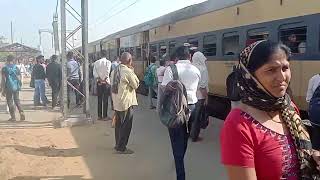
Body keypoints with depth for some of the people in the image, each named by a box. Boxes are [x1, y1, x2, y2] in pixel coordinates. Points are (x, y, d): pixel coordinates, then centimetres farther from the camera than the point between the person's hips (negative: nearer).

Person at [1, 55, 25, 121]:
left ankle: (13, 117, 5)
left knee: (10, 102, 6)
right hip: (16, 87, 3)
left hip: (8, 88, -3)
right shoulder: (16, 67, 3)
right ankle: (21, 113, -3)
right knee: (17, 101, 15)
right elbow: (19, 78, 5)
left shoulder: (4, 68, -5)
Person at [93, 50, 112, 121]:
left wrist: (99, 79, -3)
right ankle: (105, 116, 1)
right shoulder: (108, 62, -7)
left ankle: (99, 116, 13)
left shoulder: (96, 62, 6)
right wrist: (105, 79, -6)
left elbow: (94, 73, -2)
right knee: (105, 100, -1)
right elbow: (107, 71, -16)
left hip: (99, 82, 4)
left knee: (99, 99, 9)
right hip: (106, 82, -4)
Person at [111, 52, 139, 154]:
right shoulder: (128, 72, -18)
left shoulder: (115, 71, 6)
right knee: (126, 126, 2)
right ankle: (121, 148, 6)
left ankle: (118, 145, 28)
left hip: (116, 102, 8)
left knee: (119, 124, 18)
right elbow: (136, 85, -8)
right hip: (126, 103, -8)